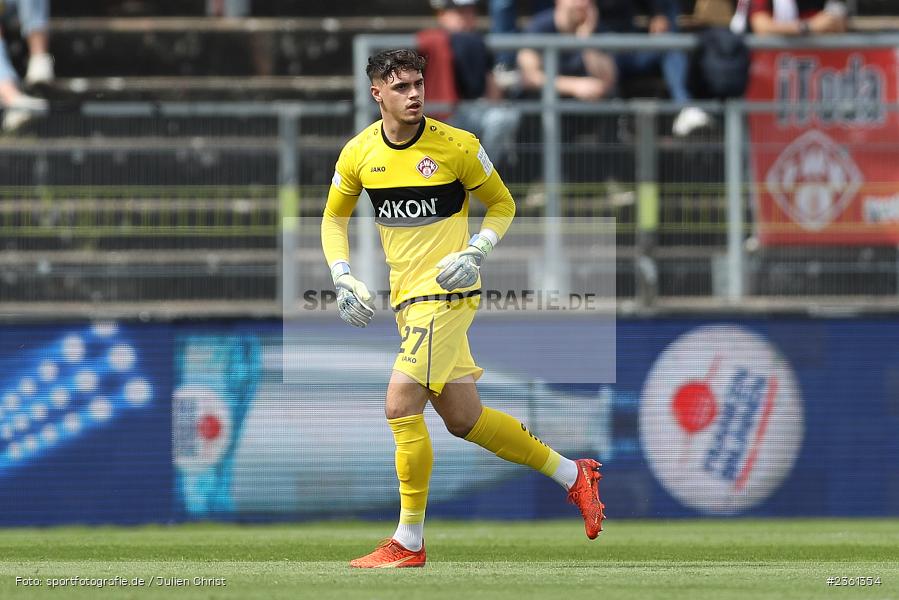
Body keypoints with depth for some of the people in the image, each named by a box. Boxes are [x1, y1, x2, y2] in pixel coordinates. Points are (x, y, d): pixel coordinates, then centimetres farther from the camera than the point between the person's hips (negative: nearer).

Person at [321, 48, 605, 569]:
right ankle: (574, 475, 29)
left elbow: (502, 204, 4)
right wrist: (344, 279, 4)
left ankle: (409, 542, -6)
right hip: (407, 299, 6)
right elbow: (334, 217, 17)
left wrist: (476, 253, -12)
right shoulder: (359, 154, 2)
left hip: (447, 292, -6)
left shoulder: (457, 146, -10)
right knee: (463, 418, 11)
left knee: (401, 404, -16)